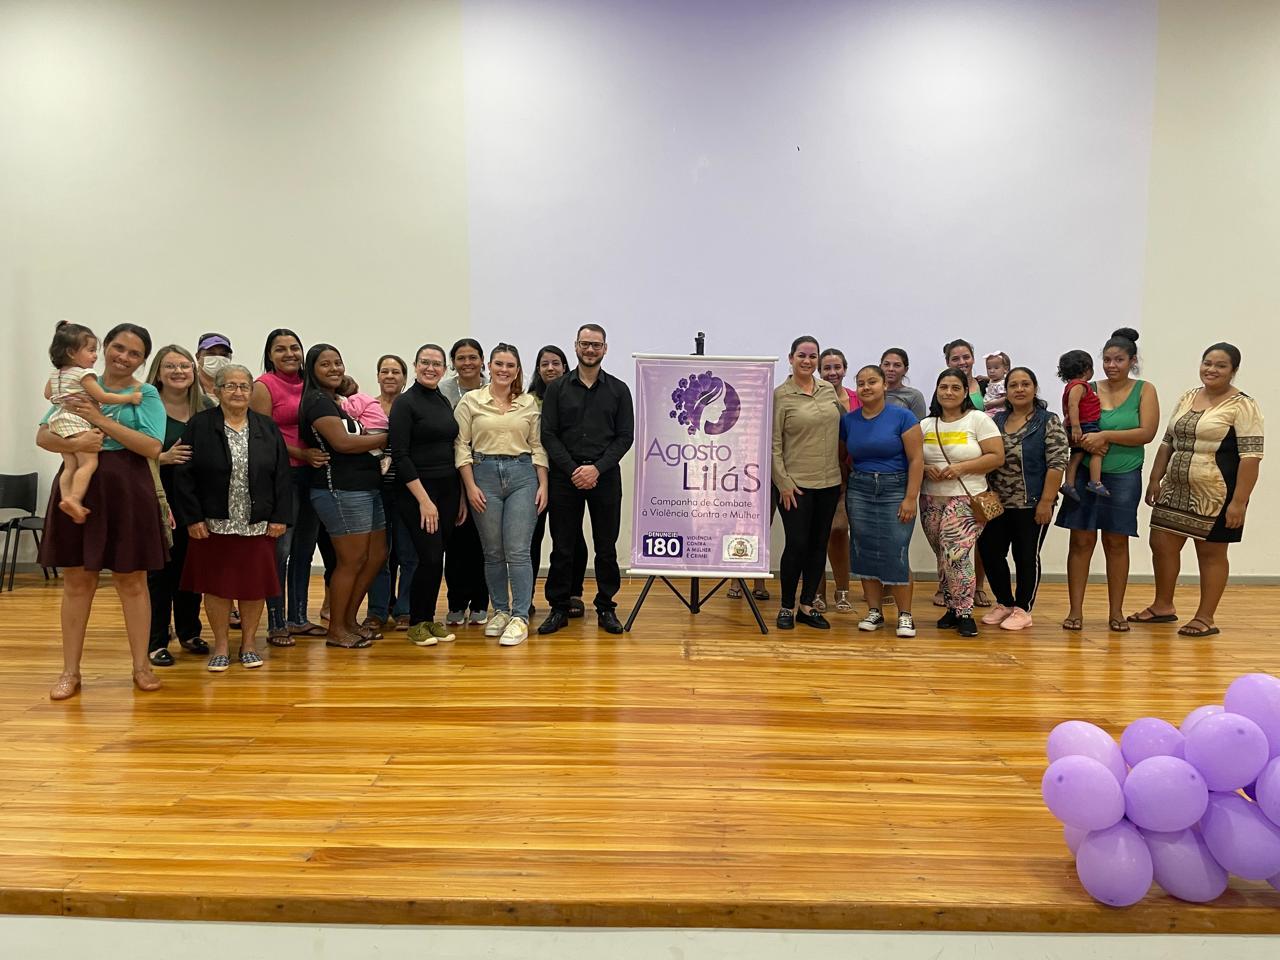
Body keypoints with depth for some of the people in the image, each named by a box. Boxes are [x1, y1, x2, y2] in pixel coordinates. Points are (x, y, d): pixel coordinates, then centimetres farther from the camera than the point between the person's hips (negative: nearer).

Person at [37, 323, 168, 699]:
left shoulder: (146, 394, 0)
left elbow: (152, 447, -13)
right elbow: (43, 436, 1)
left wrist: (100, 419, -15)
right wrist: (74, 443, -20)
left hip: (127, 491, -2)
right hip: (78, 487, 3)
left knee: (131, 581, 5)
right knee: (76, 580, 7)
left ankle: (141, 665, 16)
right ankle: (70, 671, 17)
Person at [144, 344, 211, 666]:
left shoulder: (206, 407, 6)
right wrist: (164, 458, -23)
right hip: (160, 501, -4)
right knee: (160, 570, 1)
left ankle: (189, 632, 26)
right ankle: (156, 642, 12)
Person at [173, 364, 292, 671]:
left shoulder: (267, 428, 6)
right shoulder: (199, 426, -1)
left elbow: (282, 476, 4)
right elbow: (184, 476, -4)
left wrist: (280, 517, -3)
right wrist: (192, 518, -9)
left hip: (258, 525, 2)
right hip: (213, 524, -1)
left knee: (254, 585, 6)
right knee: (216, 584, 5)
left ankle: (249, 642, 23)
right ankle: (221, 645, 20)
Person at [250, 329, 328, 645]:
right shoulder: (264, 386, -5)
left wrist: (321, 456, 2)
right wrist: (303, 454, -18)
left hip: (312, 475, 6)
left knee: (304, 550, 12)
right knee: (280, 552, -3)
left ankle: (298, 619, 24)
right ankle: (276, 624, 8)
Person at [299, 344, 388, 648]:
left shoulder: (338, 401, 20)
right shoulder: (317, 401, -9)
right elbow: (342, 442, -20)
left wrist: (376, 444, -2)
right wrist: (386, 438, -9)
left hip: (366, 488, 9)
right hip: (341, 491, -9)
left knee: (377, 555, 12)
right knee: (351, 560, -2)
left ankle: (349, 620, 25)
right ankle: (335, 630, 12)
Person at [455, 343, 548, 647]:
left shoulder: (529, 403, 9)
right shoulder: (471, 400, 4)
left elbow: (537, 447, 10)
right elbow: (461, 445, 1)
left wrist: (543, 485, 3)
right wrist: (470, 485, -6)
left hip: (522, 476, 0)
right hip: (484, 474, 0)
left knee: (518, 551, -6)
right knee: (492, 552, 7)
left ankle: (520, 618, -1)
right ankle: (500, 611, 21)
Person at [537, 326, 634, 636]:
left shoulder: (618, 389, 5)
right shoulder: (557, 388, 4)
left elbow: (625, 436, 0)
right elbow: (548, 435, -1)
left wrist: (597, 468, -12)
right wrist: (573, 470, -11)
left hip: (605, 477, 0)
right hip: (564, 476, 0)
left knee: (606, 547, 6)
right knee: (563, 546, 4)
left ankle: (606, 608, 17)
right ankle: (559, 608, 15)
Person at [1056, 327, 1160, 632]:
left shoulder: (1144, 391, 2)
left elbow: (1146, 433, -9)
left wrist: (1105, 435, -17)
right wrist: (1087, 442, -15)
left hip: (1124, 478, -1)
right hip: (1085, 474, 1)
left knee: (1116, 543, 7)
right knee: (1081, 541, 0)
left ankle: (1116, 611, 18)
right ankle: (1076, 611, 6)